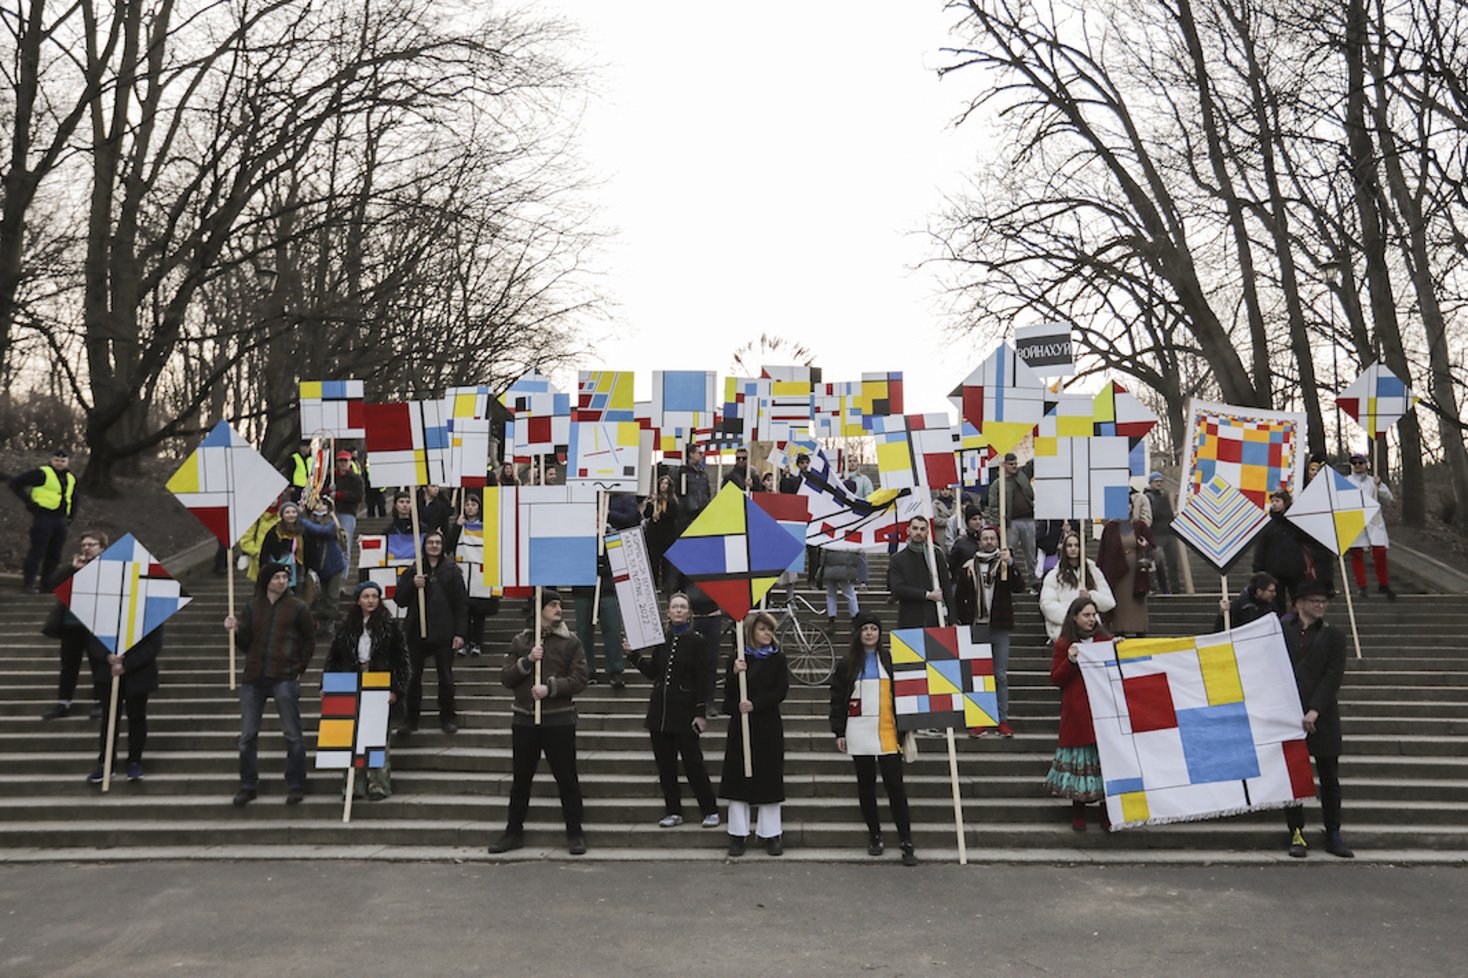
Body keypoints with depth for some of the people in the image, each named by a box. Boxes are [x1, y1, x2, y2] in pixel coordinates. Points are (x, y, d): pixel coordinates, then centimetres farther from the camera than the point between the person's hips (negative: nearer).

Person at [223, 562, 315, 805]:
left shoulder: (297, 607, 1)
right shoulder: (251, 607, 9)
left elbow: (309, 641, 7)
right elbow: (244, 643, 9)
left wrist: (300, 669, 1)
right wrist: (235, 630, -11)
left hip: (284, 678, -3)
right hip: (253, 678, 3)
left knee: (293, 735, -2)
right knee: (247, 736, 6)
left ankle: (295, 786, 8)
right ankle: (248, 786, 18)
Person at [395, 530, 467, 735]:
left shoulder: (452, 571, 3)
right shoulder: (412, 571, 7)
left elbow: (461, 603, 2)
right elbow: (399, 600, 5)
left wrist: (459, 633, -5)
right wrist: (412, 585, -13)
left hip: (444, 633, -1)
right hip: (416, 633, 1)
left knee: (446, 678, 5)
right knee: (413, 677, 3)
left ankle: (448, 718, 16)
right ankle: (410, 719, 13)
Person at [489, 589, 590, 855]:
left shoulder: (570, 642, 1)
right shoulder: (520, 642, 8)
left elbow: (579, 679, -6)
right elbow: (506, 678, 2)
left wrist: (550, 688, -17)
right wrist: (527, 661, -12)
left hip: (559, 720, -2)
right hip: (524, 719, 2)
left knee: (566, 778, 3)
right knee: (520, 780, 12)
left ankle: (575, 833, 13)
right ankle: (514, 832, 24)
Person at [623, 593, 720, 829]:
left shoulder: (697, 641, -5)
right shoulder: (661, 639, 8)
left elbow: (702, 680, -7)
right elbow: (652, 672, 14)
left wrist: (701, 713, -12)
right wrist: (633, 655, 2)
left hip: (684, 710, -5)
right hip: (660, 709, 5)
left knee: (693, 763, -3)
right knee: (665, 764, 8)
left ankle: (710, 810, 9)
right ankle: (673, 811, 18)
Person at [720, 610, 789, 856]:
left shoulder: (777, 658, 3)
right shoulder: (737, 658, 4)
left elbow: (781, 691, -5)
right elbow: (728, 693, -1)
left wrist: (754, 704, -14)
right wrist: (735, 673, -18)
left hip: (768, 726, 0)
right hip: (740, 725, 1)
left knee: (769, 778, 1)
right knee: (738, 777, 2)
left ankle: (770, 834, 10)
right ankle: (738, 834, 10)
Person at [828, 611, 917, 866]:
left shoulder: (890, 659, 5)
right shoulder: (848, 663, 5)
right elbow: (837, 698, 7)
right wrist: (839, 732, 2)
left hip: (887, 730, -1)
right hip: (859, 732, 1)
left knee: (895, 785, -5)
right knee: (866, 785, 8)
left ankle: (906, 842, -2)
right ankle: (874, 835, 21)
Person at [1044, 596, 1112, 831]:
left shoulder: (1104, 641, 13)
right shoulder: (1063, 644, 4)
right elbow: (1055, 678, 0)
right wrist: (1070, 660, -14)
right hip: (1077, 712, -3)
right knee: (1080, 755, 0)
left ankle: (1106, 812, 11)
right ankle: (1078, 813, 10)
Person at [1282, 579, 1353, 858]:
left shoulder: (1333, 635, 7)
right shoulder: (1280, 630, 7)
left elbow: (1334, 675, -3)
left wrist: (1315, 710, -11)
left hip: (1323, 717, 1)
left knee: (1329, 777, 5)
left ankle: (1333, 835, 15)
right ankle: (1296, 834, 11)